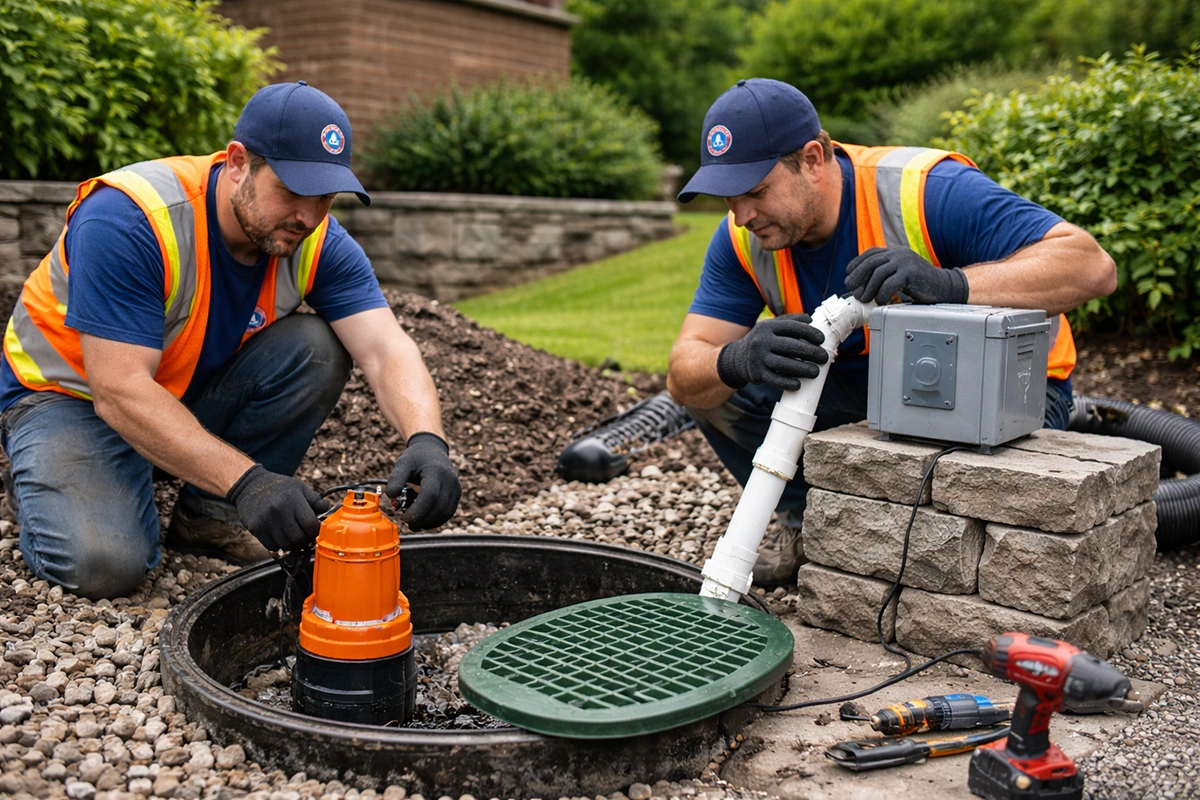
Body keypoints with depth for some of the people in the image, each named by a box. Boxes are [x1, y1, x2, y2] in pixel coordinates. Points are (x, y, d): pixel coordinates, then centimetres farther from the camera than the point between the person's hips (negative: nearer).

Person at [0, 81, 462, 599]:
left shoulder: (319, 243, -16)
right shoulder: (127, 220, -31)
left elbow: (386, 349, -26)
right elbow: (120, 391, -36)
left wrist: (426, 440, -47)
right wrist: (246, 480, -46)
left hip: (199, 391, 5)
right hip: (72, 394, -4)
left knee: (317, 350, -21)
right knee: (103, 564, -28)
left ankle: (207, 513, -4)